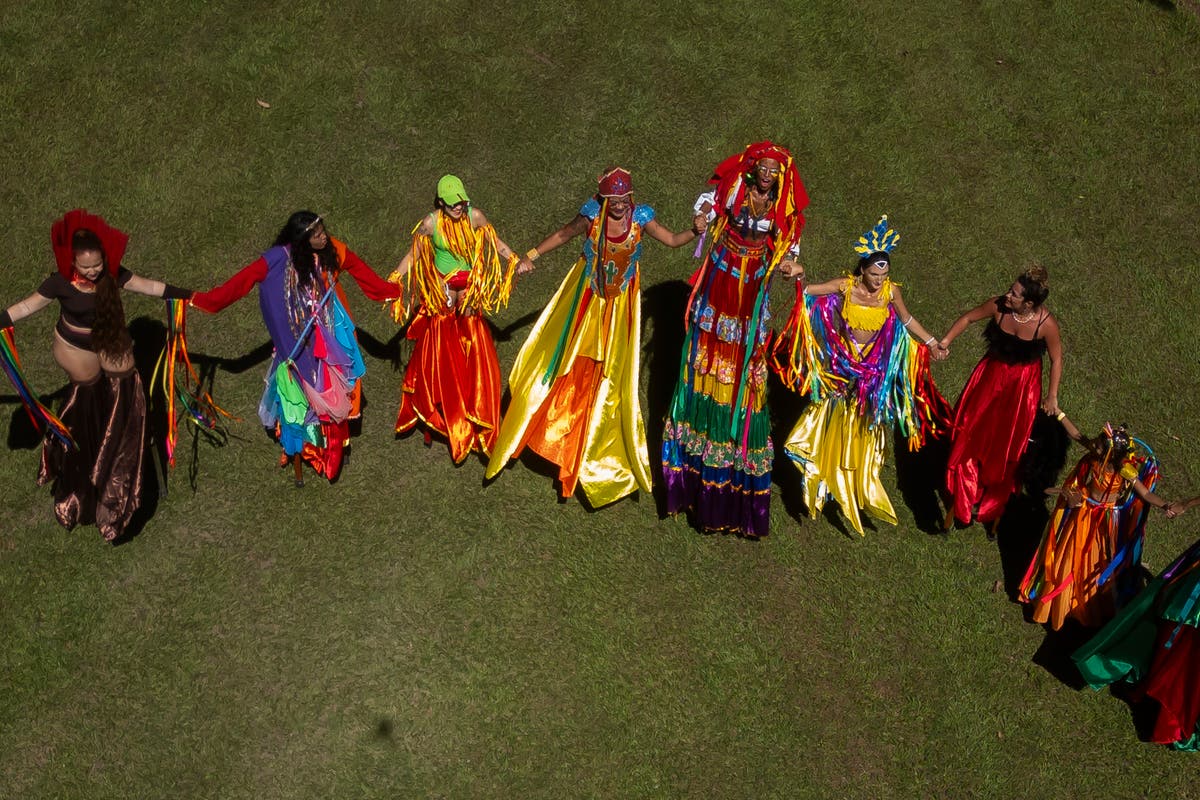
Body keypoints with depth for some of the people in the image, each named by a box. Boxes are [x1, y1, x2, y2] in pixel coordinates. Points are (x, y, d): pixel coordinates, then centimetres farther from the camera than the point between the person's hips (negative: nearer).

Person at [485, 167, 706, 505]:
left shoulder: (641, 218, -16)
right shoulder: (592, 216, -16)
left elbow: (671, 240, -9)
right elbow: (563, 235, 0)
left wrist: (695, 230, -28)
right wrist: (531, 256, 1)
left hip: (620, 304, 1)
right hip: (587, 299, -1)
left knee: (612, 373, 7)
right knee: (570, 360, 4)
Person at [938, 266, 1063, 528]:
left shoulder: (1047, 324, -28)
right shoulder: (998, 306, -23)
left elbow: (1056, 359, -12)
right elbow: (968, 318, -4)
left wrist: (1052, 396, -7)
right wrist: (945, 342, -8)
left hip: (1022, 384, -2)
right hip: (992, 373, 2)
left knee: (1005, 442, 13)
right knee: (972, 431, 9)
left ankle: (992, 502, 40)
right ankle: (965, 498, 31)